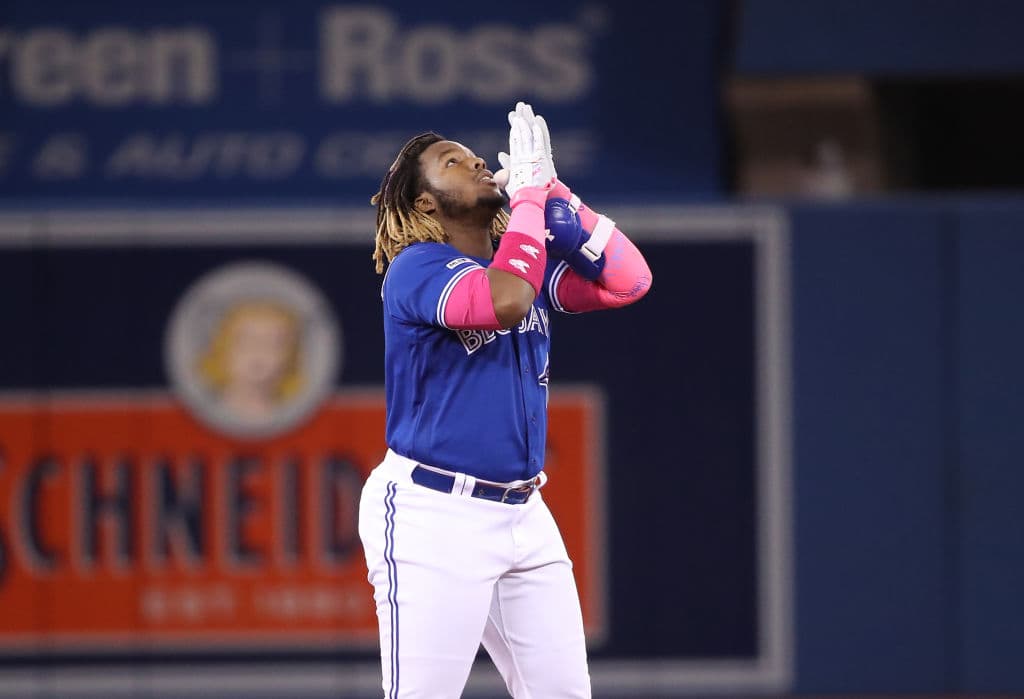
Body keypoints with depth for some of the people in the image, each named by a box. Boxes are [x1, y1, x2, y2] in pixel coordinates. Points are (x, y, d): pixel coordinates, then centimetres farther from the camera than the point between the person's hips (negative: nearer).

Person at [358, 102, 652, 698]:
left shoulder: (528, 265, 15)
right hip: (434, 515, -7)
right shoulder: (417, 268, -7)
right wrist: (530, 190, -18)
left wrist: (552, 190, -2)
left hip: (524, 516, 7)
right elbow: (503, 303, -26)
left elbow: (629, 280, 4)